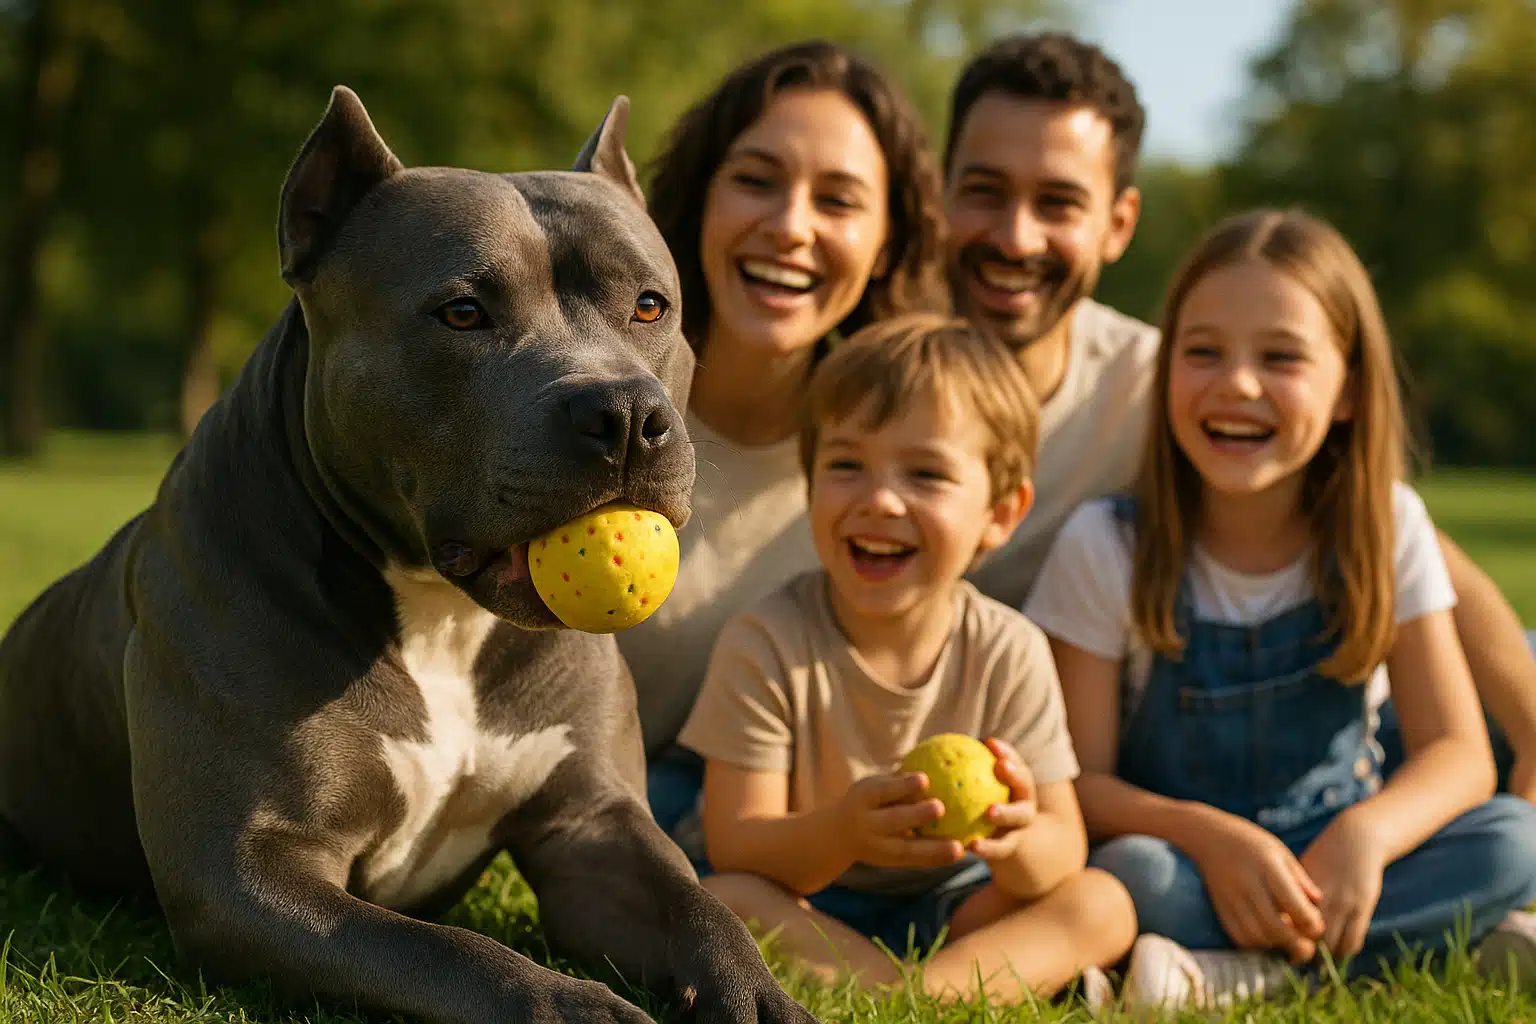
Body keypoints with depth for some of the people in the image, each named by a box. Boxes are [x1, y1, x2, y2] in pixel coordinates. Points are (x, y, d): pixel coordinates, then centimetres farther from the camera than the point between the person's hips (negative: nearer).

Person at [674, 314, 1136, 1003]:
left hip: (942, 907, 2)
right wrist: (842, 832, -43)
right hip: (795, 904, -2)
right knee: (708, 907, -32)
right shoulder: (765, 645, -17)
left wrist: (1020, 842, -39)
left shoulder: (1008, 653, -11)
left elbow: (1064, 855, -13)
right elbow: (735, 851, -21)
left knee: (1103, 906, -17)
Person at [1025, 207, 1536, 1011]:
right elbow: (1079, 779, -10)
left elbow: (1457, 754, -7)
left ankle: (1236, 974, -28)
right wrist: (1207, 836, -29)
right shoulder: (1105, 546, -10)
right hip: (1184, 858, -3)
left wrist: (1366, 833, -29)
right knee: (1131, 875, -35)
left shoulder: (1388, 530, -4)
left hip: (1332, 861, 3)